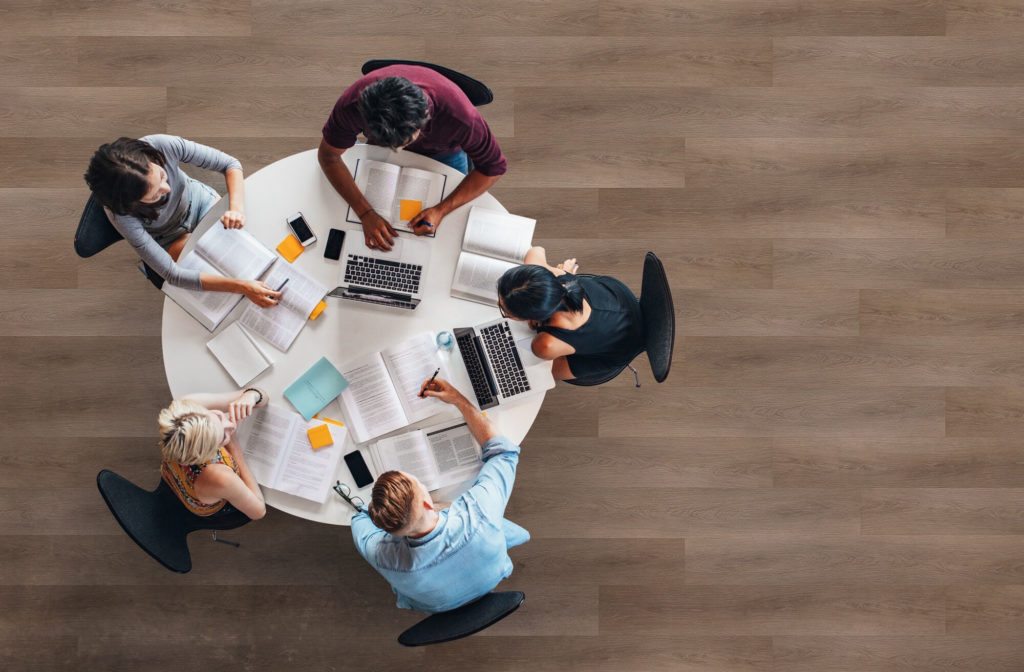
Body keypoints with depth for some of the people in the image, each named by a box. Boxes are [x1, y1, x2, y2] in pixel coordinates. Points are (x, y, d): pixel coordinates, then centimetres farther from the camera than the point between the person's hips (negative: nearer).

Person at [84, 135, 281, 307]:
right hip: (170, 238, -3)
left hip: (198, 199, 3)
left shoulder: (163, 146, -37)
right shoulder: (121, 215, -40)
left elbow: (230, 164, -23)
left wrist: (237, 207, -43)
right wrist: (241, 287, -46)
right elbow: (172, 274, -38)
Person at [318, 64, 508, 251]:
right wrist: (366, 213, -37)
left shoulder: (458, 115, -47)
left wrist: (441, 210, -39)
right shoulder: (352, 104, -43)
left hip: (442, 151, -1)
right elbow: (328, 155, -26)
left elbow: (494, 167, -30)